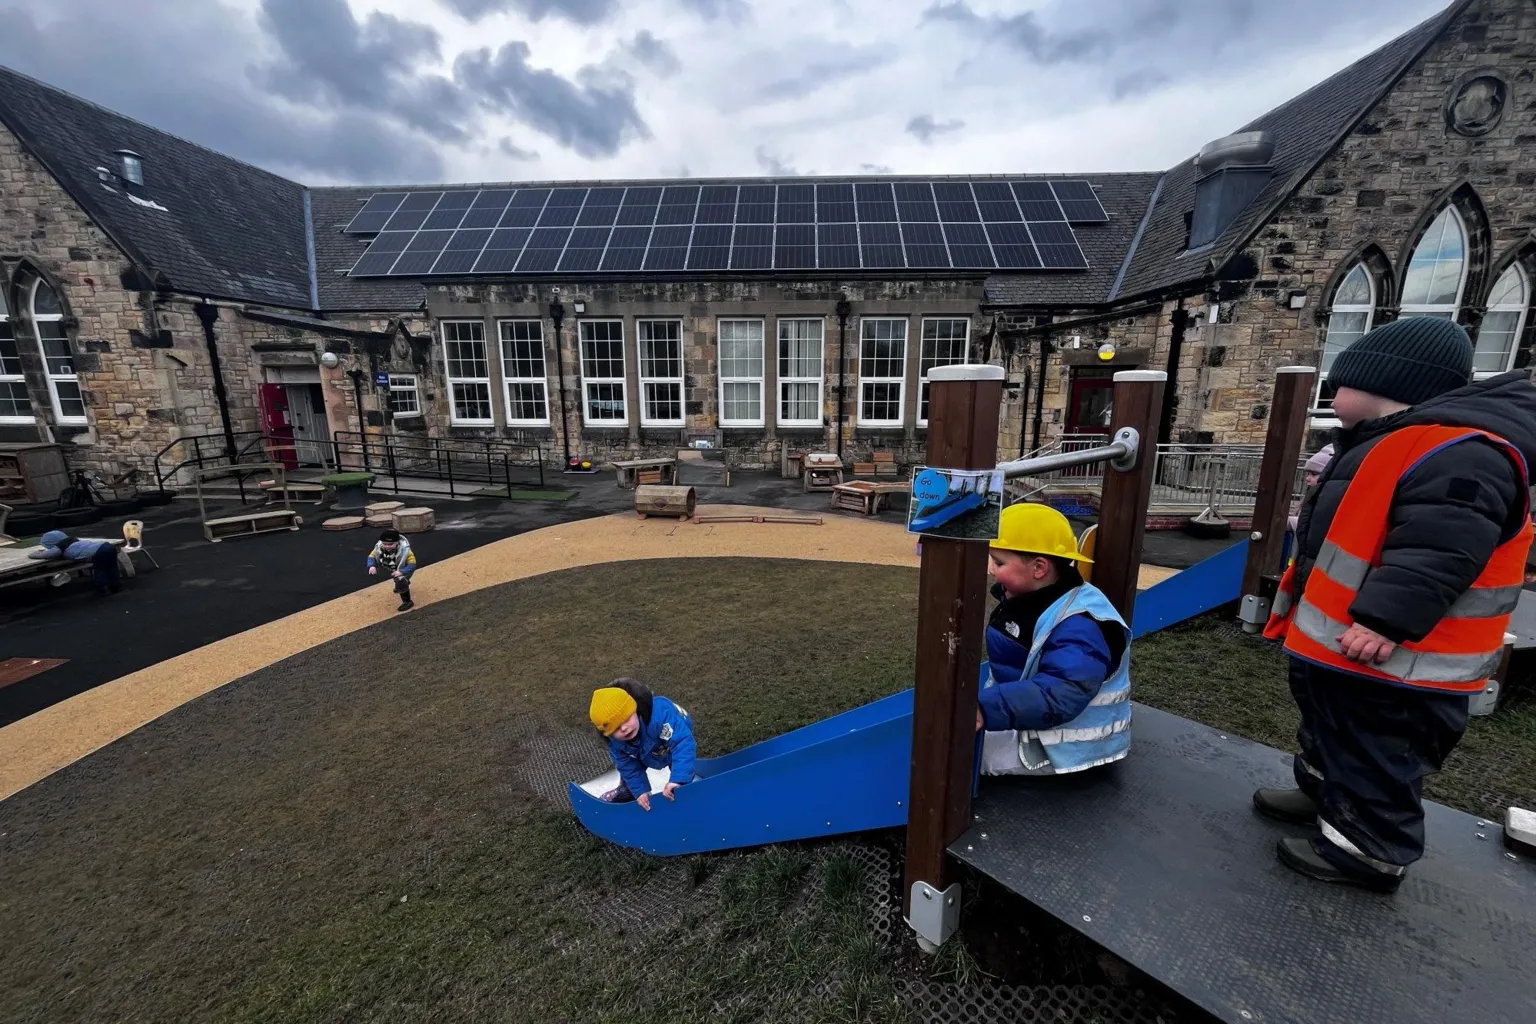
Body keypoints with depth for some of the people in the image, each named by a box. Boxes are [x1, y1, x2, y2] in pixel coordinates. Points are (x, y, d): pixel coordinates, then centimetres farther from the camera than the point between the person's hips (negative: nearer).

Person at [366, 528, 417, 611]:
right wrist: (372, 566, -30)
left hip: (403, 569, -7)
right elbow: (371, 556, -9)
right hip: (392, 568, 7)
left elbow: (412, 565, -36)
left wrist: (401, 572, -50)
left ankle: (407, 602, -6)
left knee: (400, 581, -27)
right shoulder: (379, 547, -25)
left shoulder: (404, 550, -38)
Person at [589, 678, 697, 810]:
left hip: (678, 740, -4)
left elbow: (684, 743, -54)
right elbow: (628, 766, -14)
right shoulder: (614, 740, -29)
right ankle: (627, 789, 34)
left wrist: (678, 779, -60)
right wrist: (640, 791, -21)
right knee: (622, 764, 7)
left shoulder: (660, 714, -51)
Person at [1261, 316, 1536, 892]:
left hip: (1386, 653, -10)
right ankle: (1323, 793, 43)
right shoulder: (1399, 441, 11)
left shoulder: (1455, 451, -23)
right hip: (1340, 636, 11)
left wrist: (1386, 620, -32)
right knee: (1330, 728, 26)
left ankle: (1368, 851, 21)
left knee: (1374, 754, 6)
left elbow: (1436, 552, -31)